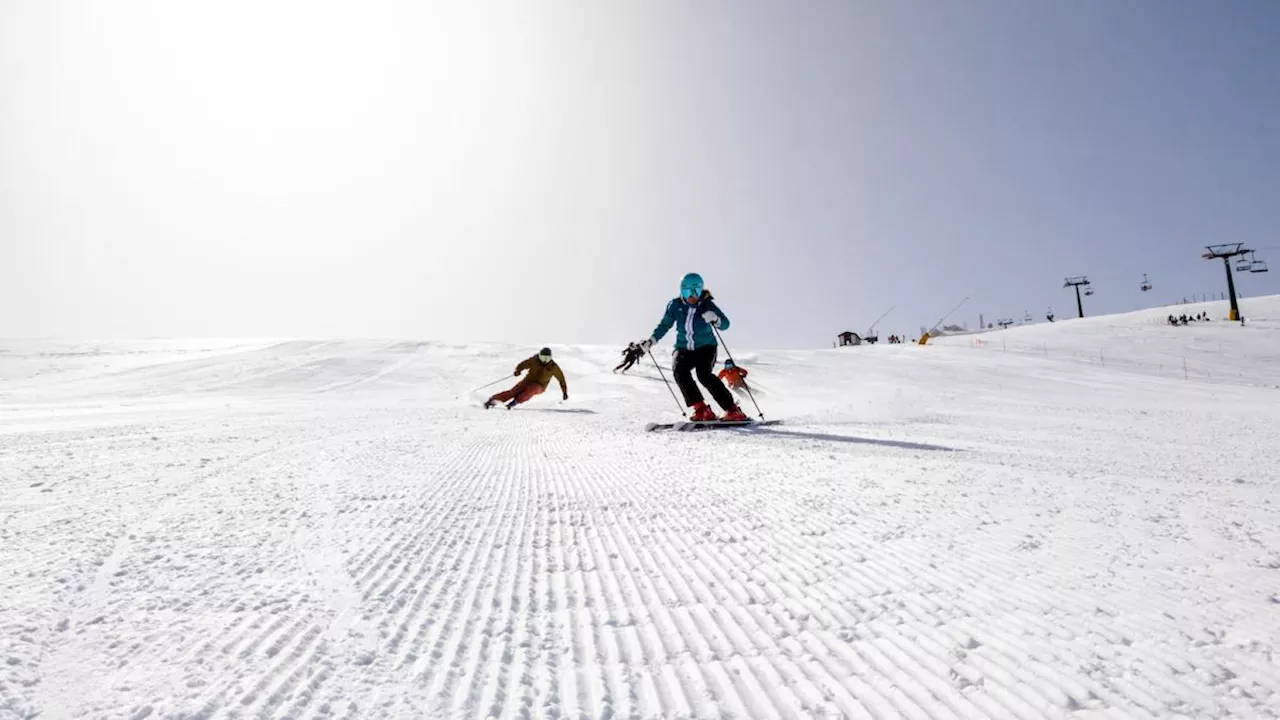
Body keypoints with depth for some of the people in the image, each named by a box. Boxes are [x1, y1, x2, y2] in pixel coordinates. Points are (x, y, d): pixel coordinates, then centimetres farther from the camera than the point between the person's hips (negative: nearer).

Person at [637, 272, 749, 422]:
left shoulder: (707, 305, -13)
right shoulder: (675, 305, -7)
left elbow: (725, 324, -15)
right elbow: (664, 325, 4)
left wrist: (715, 319, -37)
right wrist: (651, 340, -8)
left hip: (706, 347, -3)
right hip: (684, 349, 3)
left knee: (704, 374, -27)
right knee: (679, 371, -26)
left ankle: (733, 411, -22)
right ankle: (702, 410, -24)